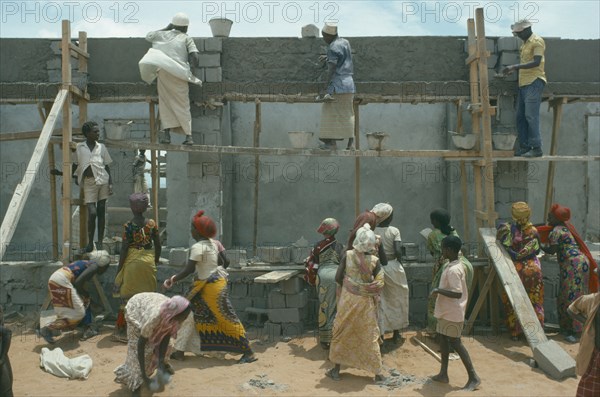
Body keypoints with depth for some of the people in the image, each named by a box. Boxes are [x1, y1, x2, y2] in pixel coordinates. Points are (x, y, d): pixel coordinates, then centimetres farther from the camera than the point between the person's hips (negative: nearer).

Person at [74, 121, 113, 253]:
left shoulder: (101, 147, 9)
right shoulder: (79, 147, 5)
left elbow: (107, 166, 9)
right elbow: (75, 164, 14)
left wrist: (111, 183, 1)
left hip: (103, 181, 2)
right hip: (89, 183, -2)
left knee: (101, 212, 4)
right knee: (92, 212, -11)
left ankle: (100, 242, 12)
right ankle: (90, 243, 4)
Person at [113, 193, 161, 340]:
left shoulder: (128, 226, -10)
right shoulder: (152, 224, -1)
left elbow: (124, 249, -8)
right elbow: (157, 245, 4)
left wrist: (119, 269, 0)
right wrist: (156, 261, 18)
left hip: (132, 263, -3)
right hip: (148, 262, 3)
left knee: (129, 297, 5)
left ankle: (123, 330, 11)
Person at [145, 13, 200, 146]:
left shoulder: (163, 34, 18)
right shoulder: (186, 38, 10)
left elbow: (148, 36, 37)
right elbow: (195, 56, -3)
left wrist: (166, 28, 38)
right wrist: (195, 65, 17)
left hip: (162, 71, 2)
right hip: (179, 74, -1)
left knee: (165, 102, 8)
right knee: (183, 104, 3)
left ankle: (166, 133, -2)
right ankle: (188, 135, -2)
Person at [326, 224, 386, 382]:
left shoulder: (348, 255, -13)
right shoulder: (375, 261, -11)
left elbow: (338, 278, -8)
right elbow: (379, 285, -9)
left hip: (347, 300, 0)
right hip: (366, 303, 0)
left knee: (341, 333, 14)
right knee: (370, 336, 11)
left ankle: (336, 370, 22)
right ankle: (378, 372, 17)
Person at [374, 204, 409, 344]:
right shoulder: (394, 231, -10)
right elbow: (398, 251, -17)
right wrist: (399, 262, 0)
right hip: (393, 268, -1)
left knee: (379, 302, 10)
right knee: (396, 301, 16)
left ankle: (380, 334, 14)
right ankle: (396, 334, 26)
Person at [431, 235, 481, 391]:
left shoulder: (453, 270, -24)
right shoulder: (455, 266, 8)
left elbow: (457, 293, -30)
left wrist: (438, 290, -24)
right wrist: (440, 291, 14)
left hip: (452, 314, -10)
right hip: (446, 312, 10)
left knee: (455, 343, -1)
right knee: (444, 339, 15)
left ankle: (474, 377, 8)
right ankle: (443, 374, 25)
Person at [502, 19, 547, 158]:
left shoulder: (537, 41, -7)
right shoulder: (524, 43, 20)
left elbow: (536, 62, -18)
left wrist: (515, 67, -20)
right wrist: (513, 69, 12)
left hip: (534, 82, -9)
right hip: (524, 83, 9)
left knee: (531, 116, -12)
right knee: (520, 116, 6)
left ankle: (536, 148, -9)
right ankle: (524, 146, 10)